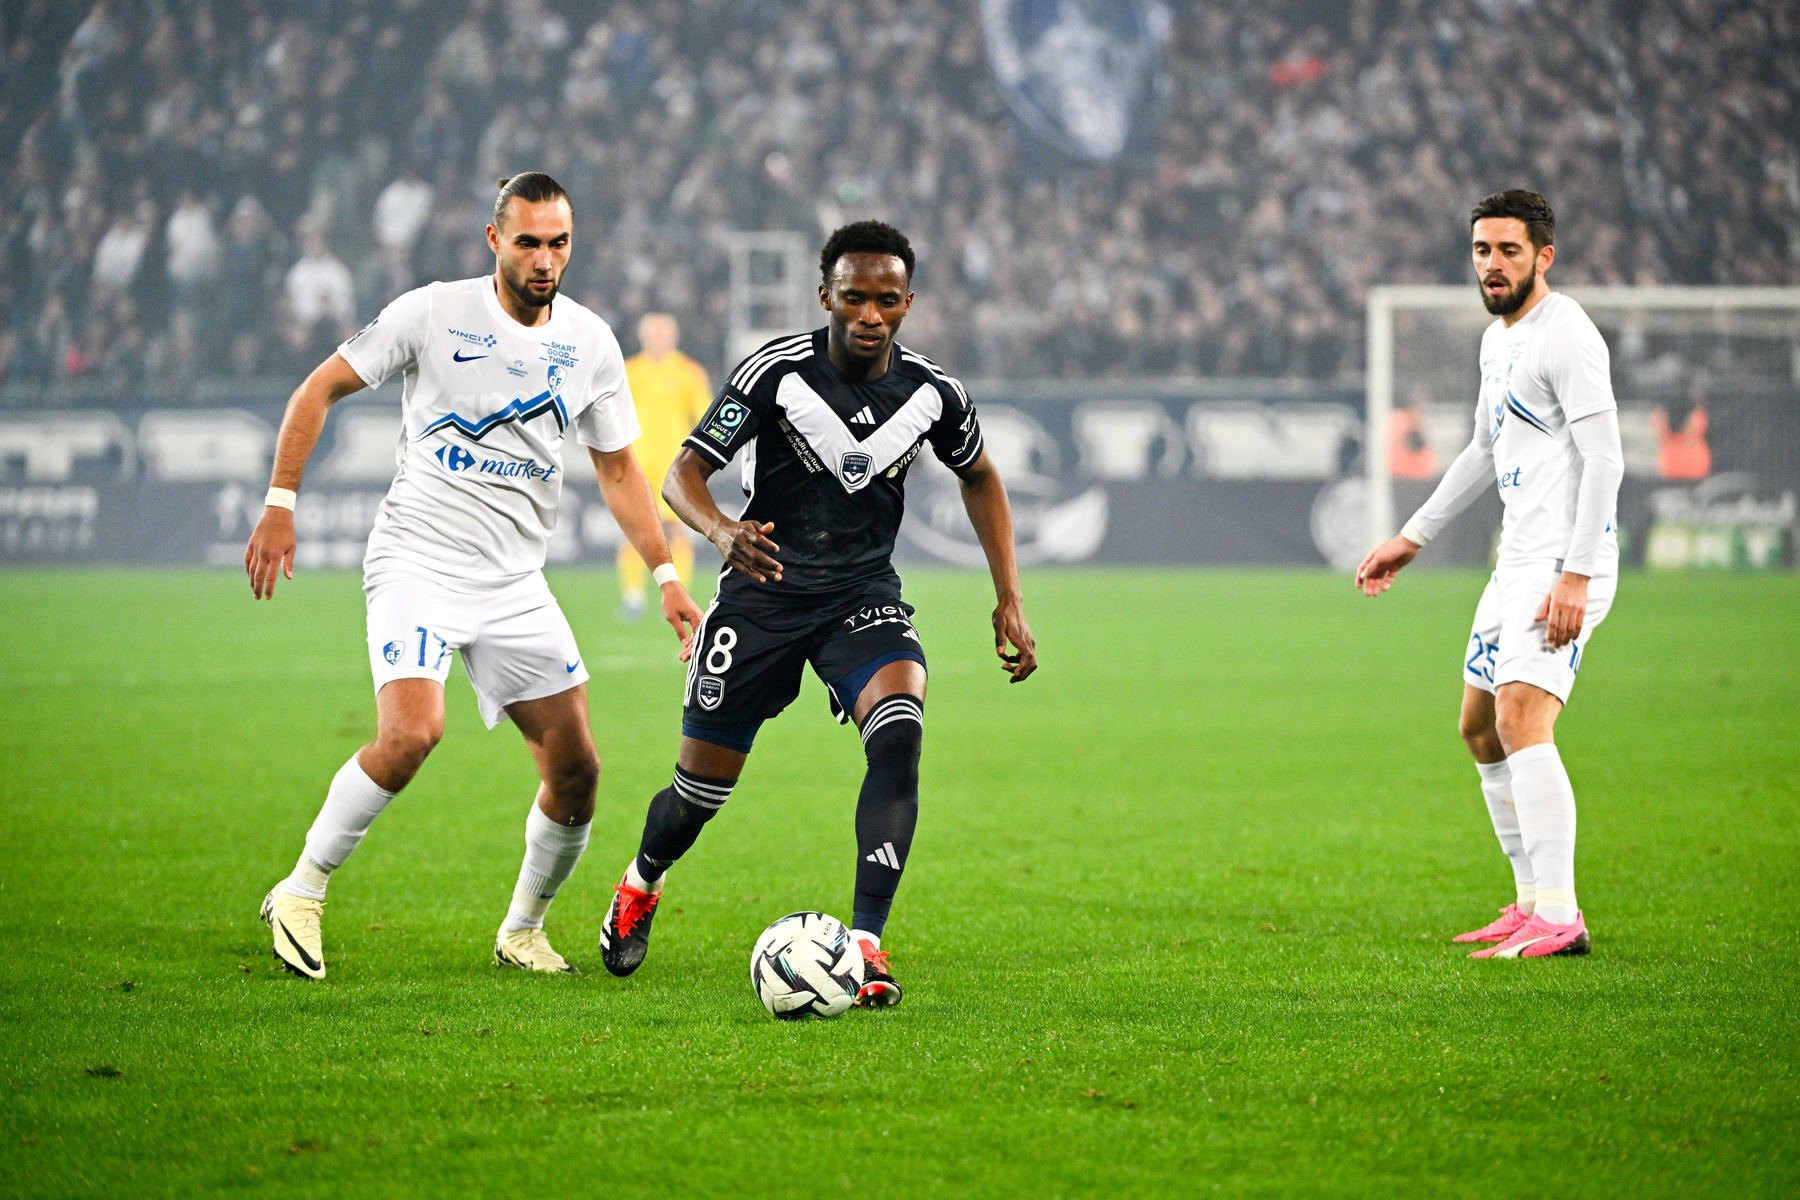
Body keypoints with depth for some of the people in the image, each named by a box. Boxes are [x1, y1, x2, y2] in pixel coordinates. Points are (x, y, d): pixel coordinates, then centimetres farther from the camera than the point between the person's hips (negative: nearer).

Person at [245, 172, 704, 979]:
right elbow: (321, 390, -1)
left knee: (576, 768, -1)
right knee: (412, 733, -27)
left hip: (516, 582, 5)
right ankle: (302, 891, -9)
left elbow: (617, 468, 14)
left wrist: (667, 576, 6)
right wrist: (280, 505, -10)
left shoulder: (590, 343, 5)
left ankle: (523, 932, 21)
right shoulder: (433, 313, -7)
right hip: (418, 562, -5)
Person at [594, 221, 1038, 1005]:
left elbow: (979, 476, 14)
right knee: (703, 787, 5)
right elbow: (682, 474, -17)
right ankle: (641, 885, 41)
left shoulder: (931, 394, -6)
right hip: (763, 592, -2)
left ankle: (865, 941, -26)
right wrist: (721, 531, -40)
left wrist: (1010, 600, 7)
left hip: (864, 597, 2)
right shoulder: (777, 373, -17)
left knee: (899, 736, -27)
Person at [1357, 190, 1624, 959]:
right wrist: (1413, 538, 32)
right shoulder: (1500, 339, 17)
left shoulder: (1566, 334, -12)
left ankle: (1558, 920, -26)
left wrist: (1575, 575, -25)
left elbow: (1604, 458, -19)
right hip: (1518, 562, 10)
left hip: (1565, 566, -10)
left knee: (1521, 723, -22)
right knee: (1480, 729, 15)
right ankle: (1534, 902, 22)